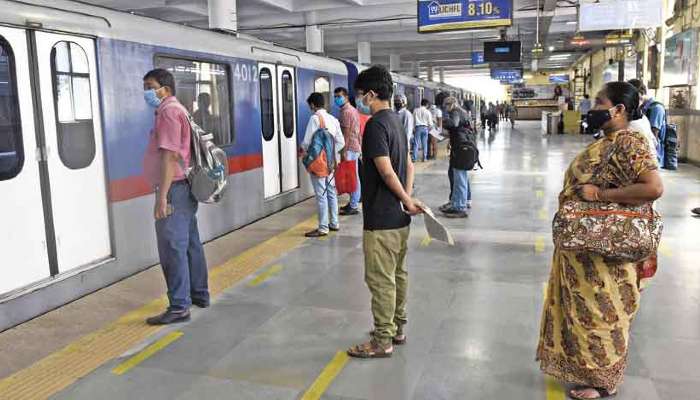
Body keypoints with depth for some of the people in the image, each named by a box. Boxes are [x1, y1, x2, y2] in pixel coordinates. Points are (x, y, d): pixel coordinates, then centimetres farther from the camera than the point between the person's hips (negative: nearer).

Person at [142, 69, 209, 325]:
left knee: (172, 248, -8)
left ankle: (179, 307, -5)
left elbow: (170, 155, -21)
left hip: (174, 189, -10)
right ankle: (199, 295, 25)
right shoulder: (178, 110, 21)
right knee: (190, 244, 15)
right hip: (184, 188, 10)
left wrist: (162, 196, -24)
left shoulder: (169, 111, -11)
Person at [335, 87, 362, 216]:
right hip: (355, 147, 10)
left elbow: (346, 133, -19)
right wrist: (360, 146, 21)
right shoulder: (353, 110, 16)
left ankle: (353, 206, -2)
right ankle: (353, 203, 20)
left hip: (350, 148, -10)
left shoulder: (346, 112, -14)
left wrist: (344, 151, -20)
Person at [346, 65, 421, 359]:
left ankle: (382, 341, 10)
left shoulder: (376, 124, -18)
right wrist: (407, 198, 6)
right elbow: (409, 164, 15)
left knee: (380, 279, 0)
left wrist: (407, 201, -11)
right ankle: (397, 328, 30)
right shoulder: (396, 120, 13)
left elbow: (387, 172, -23)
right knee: (397, 273, 18)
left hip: (381, 219, -10)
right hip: (399, 216, 10)